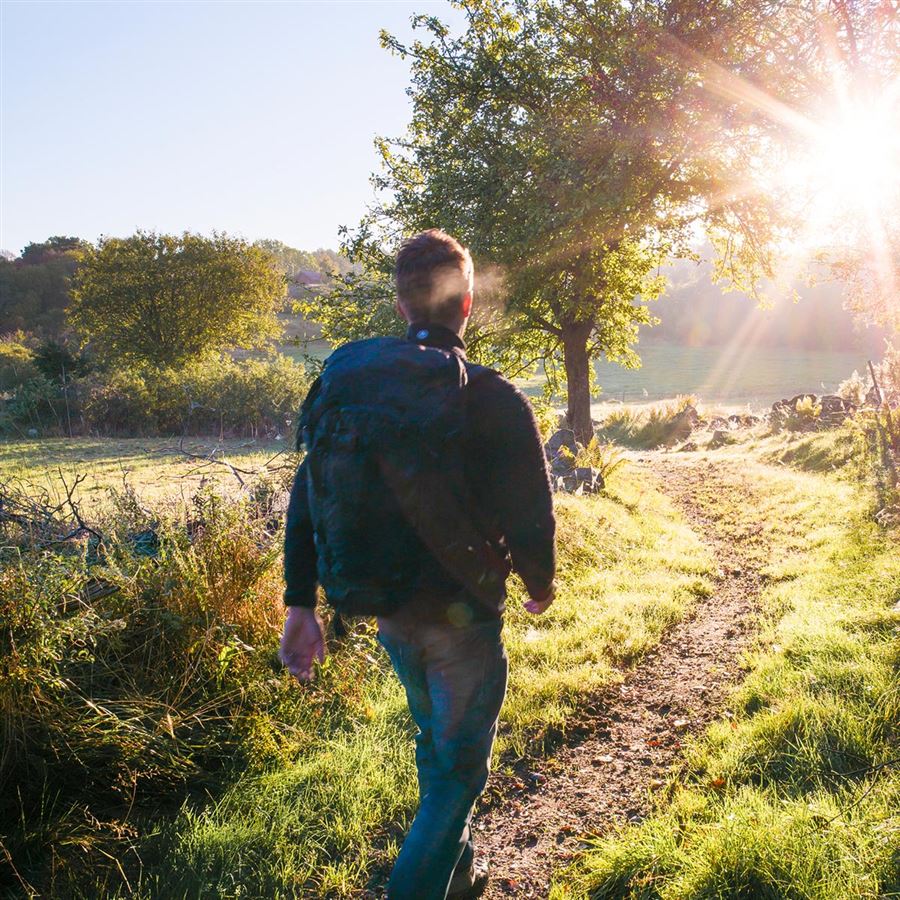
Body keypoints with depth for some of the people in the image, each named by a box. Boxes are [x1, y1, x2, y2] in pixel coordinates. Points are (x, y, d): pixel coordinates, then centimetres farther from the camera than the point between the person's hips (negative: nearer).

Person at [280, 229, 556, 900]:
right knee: (460, 767, 11)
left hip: (388, 609, 6)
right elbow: (530, 512, -15)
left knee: (435, 740, 27)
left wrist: (301, 603, 3)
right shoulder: (492, 399, -16)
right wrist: (540, 581, 5)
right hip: (462, 612, -6)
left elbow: (307, 498, -2)